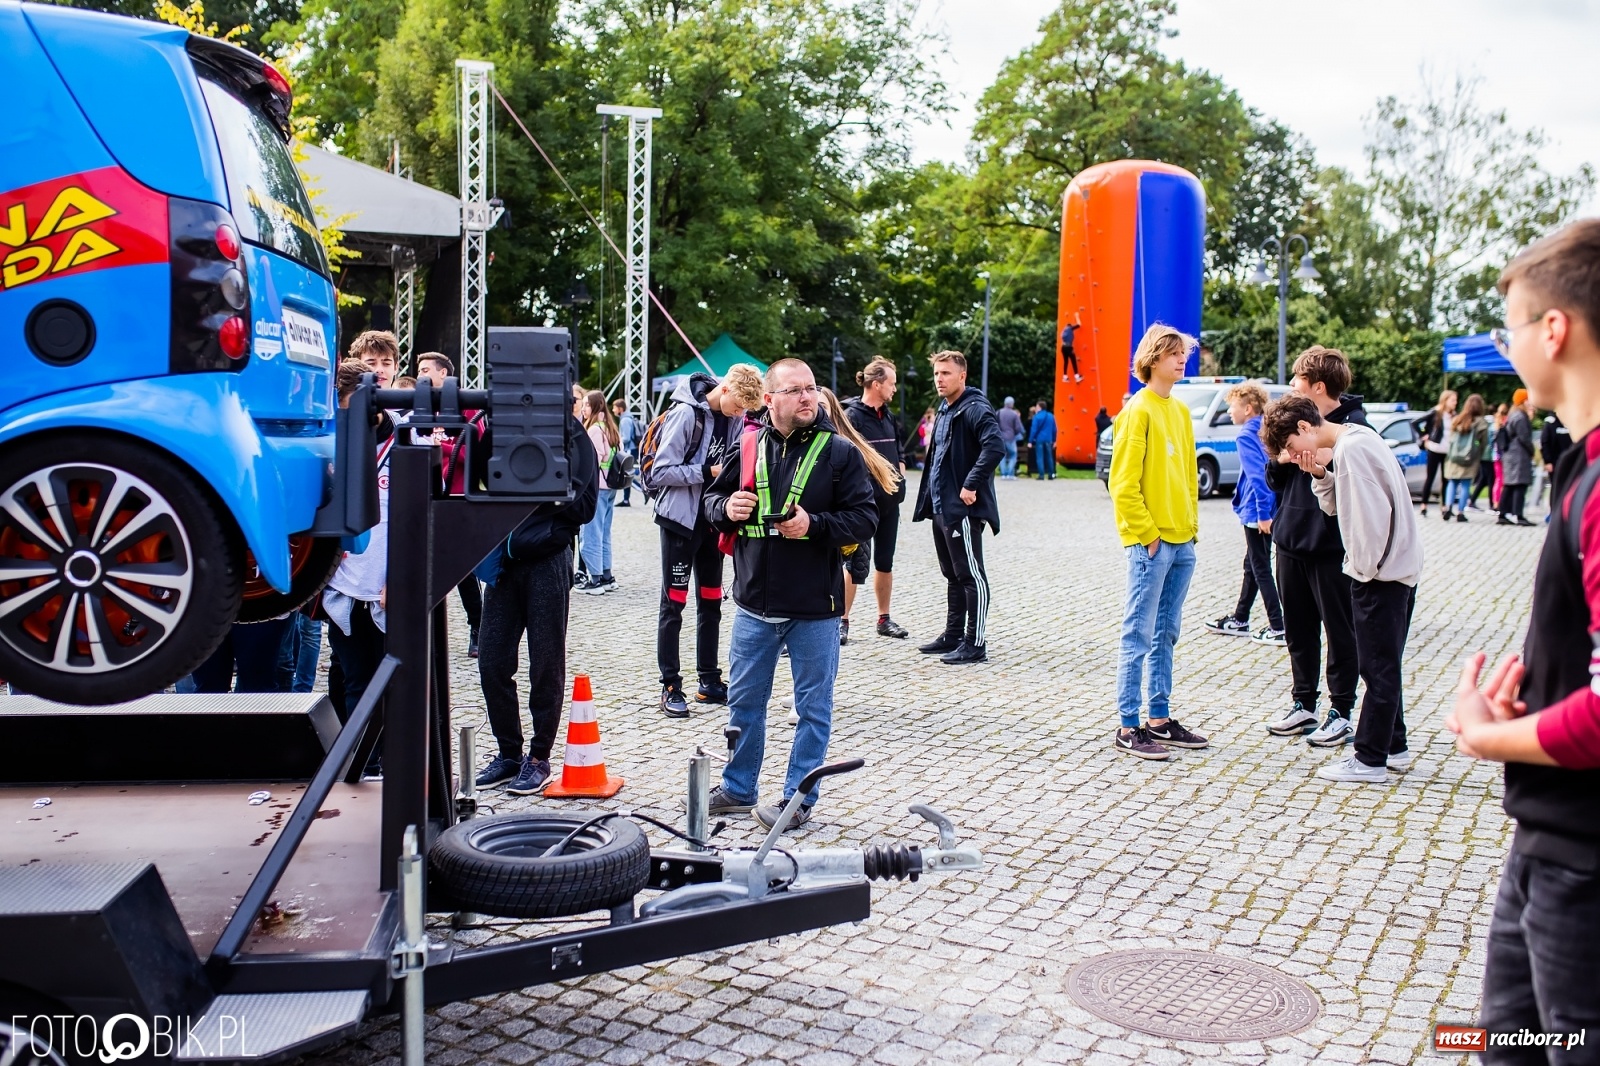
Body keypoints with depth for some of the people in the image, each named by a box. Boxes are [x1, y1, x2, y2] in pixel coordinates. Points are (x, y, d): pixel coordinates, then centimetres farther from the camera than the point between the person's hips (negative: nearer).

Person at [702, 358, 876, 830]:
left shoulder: (840, 452, -5)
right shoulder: (748, 447, 3)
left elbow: (863, 519, -7)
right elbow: (712, 500, 13)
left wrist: (814, 524, -21)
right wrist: (726, 508, -9)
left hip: (814, 608, -3)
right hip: (754, 603, 3)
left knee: (813, 707, 7)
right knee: (744, 700, 15)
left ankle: (799, 797, 20)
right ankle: (738, 788, 31)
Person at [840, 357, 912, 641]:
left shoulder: (888, 416, 12)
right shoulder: (851, 416, -11)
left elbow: (899, 449, 23)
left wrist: (899, 473, 5)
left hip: (890, 500, 7)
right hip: (864, 501, -7)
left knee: (885, 561, 13)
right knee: (858, 562, -5)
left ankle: (884, 619, 23)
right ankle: (843, 621, 4)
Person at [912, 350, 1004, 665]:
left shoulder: (975, 409, -13)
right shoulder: (944, 411, 17)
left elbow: (995, 447, -28)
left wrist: (971, 485, -26)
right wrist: (929, 499, 17)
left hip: (963, 509, -10)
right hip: (941, 506, 10)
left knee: (971, 575, -4)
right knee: (952, 575, 16)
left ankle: (975, 644, 1)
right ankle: (953, 636, 25)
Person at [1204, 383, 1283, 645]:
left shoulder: (1246, 435, -14)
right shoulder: (1265, 431, 12)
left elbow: (1257, 476, -22)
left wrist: (1262, 513, -23)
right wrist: (1264, 511, 18)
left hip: (1257, 513, -9)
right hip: (1266, 511, 9)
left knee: (1261, 569, -3)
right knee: (1252, 565, 17)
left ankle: (1278, 628, -2)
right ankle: (1239, 620, 28)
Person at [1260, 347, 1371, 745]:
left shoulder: (1353, 427, -12)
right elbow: (1275, 481, 13)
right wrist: (1277, 460, -7)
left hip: (1332, 546, -7)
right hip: (1291, 540, 7)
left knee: (1340, 630, 5)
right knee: (1298, 628, 14)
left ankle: (1341, 712, 14)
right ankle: (1303, 704, 26)